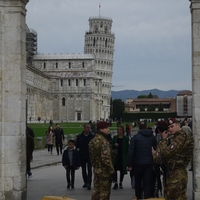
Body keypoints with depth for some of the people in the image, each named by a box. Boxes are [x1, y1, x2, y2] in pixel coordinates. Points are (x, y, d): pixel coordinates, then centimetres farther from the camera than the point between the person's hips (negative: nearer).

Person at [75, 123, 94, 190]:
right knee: (83, 170, 12)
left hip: (90, 156, -2)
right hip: (82, 156, 2)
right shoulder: (79, 136, 2)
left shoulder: (92, 136, -1)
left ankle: (89, 183, -10)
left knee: (89, 170, -9)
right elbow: (76, 146, 7)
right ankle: (85, 182, 24)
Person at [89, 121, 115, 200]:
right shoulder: (103, 141, -20)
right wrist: (111, 170, -17)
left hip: (96, 169, 8)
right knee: (104, 191, 1)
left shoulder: (93, 140, 9)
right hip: (104, 170, -8)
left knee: (96, 189, 16)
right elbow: (106, 157, -23)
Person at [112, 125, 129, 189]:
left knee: (122, 170, 6)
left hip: (123, 157, -1)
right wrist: (115, 145, -12)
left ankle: (120, 183, 20)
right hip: (116, 156, 1)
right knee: (114, 169, -9)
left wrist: (127, 156, -6)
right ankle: (115, 183, -2)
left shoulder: (126, 138, 0)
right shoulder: (115, 137, 8)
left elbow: (127, 148, 0)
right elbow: (112, 146, 11)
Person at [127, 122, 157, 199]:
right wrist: (155, 163, 17)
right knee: (148, 183, 1)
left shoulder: (135, 137, -7)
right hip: (149, 163, 1)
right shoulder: (152, 137, 3)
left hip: (138, 163, -1)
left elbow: (130, 152, -10)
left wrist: (129, 164, -5)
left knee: (138, 182, 17)